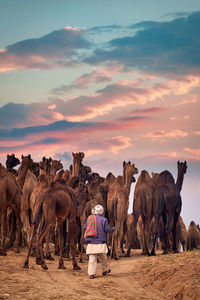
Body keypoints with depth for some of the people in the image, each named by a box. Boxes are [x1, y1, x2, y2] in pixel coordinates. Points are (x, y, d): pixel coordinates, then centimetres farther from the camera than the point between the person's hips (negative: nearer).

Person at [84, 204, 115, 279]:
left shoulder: (89, 218, 5)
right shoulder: (104, 219, -3)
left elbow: (85, 227, 7)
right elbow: (107, 229, -5)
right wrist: (112, 229, 16)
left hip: (91, 242, 2)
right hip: (100, 242, -2)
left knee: (92, 258, 0)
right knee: (103, 257, 14)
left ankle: (91, 273, -7)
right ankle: (104, 271, 24)